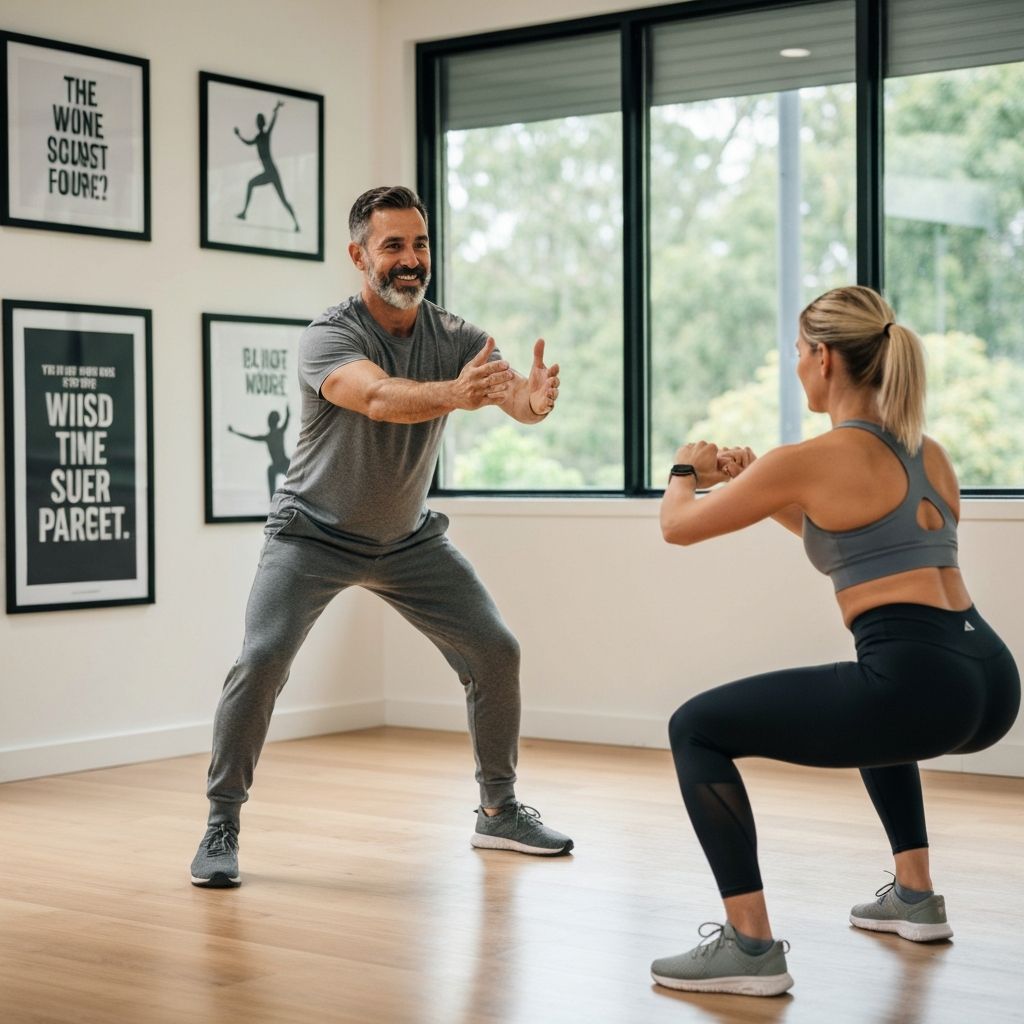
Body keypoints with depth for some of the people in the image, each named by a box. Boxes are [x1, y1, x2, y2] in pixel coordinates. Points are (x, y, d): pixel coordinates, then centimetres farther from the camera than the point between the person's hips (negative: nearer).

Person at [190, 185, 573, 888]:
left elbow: (514, 397, -28)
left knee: (496, 651, 0)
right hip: (315, 534, -4)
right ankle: (222, 827, -5)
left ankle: (499, 810, 19)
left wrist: (534, 398, -53)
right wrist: (454, 394, -65)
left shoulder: (456, 338, -10)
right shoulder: (329, 337, -24)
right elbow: (379, 396, -45)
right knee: (262, 659, -21)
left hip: (409, 536, 5)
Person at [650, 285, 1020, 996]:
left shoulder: (810, 459, -4)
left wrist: (686, 471, 31)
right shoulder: (931, 454, 18)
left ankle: (751, 947, -3)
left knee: (696, 729, 4)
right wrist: (754, 482, 32)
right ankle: (915, 897, 40)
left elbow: (680, 525, 9)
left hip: (916, 686, -8)